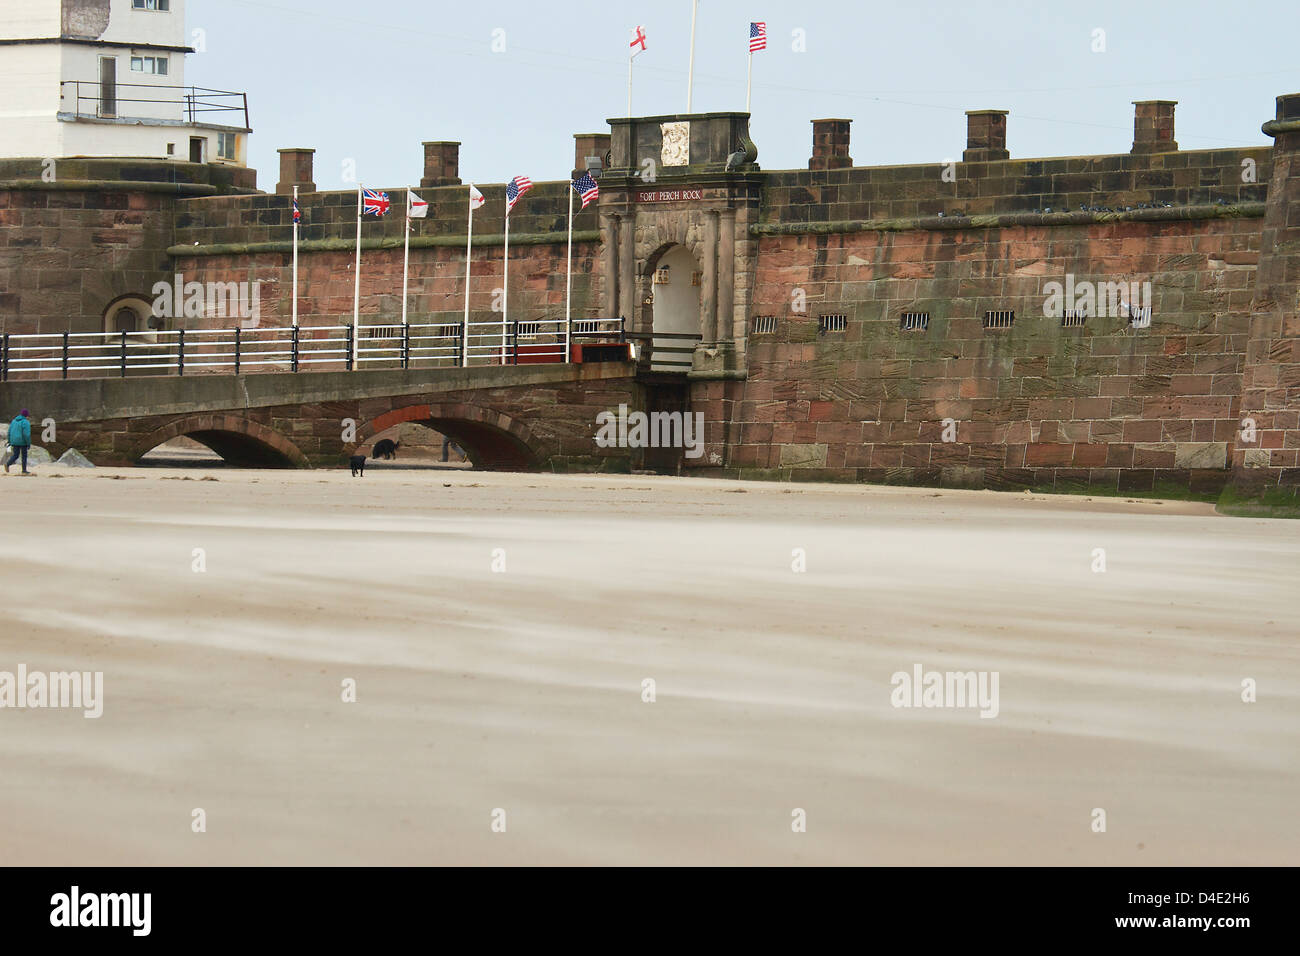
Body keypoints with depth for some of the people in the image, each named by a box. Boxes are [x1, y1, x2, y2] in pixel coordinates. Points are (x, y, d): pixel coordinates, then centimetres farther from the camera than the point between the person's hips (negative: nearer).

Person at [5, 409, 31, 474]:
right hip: (22, 442, -5)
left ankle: (7, 464, -16)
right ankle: (24, 470, 12)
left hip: (15, 441, 5)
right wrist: (29, 444, -13)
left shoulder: (14, 421, 7)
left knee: (15, 455, 9)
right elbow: (26, 434, -20)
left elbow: (10, 432, 9)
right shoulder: (25, 422, -13)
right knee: (24, 455, 9)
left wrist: (10, 442, 15)